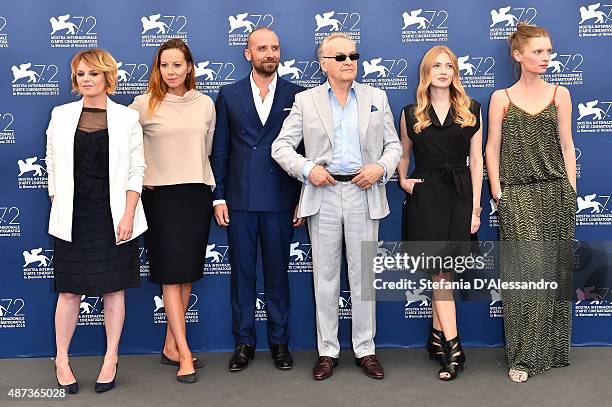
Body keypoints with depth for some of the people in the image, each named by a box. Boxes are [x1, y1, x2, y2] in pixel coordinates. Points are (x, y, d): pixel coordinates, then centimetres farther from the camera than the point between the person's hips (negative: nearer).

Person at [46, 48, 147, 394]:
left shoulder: (127, 118, 1)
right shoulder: (61, 115, 6)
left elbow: (136, 170, -1)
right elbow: (52, 164, 9)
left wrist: (128, 215, -8)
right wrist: (59, 209, 3)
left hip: (114, 216, -1)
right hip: (73, 218, 1)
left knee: (114, 288, 6)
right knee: (70, 290, 5)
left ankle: (112, 359, 19)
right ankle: (62, 361, 18)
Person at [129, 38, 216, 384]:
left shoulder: (205, 104, 6)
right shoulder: (144, 104, -3)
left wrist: (213, 192, 14)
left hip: (197, 195, 4)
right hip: (161, 196, -3)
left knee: (187, 274, 7)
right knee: (171, 274, -3)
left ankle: (171, 346, 19)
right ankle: (184, 353, 0)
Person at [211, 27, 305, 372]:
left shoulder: (297, 95, 3)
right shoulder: (230, 95, 7)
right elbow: (220, 150, 6)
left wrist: (303, 198, -1)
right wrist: (219, 197, 1)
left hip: (280, 201, -1)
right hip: (240, 200, 1)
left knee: (278, 273, 8)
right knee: (242, 273, 8)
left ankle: (280, 341, 22)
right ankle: (244, 342, 21)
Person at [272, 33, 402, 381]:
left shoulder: (377, 98, 10)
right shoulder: (306, 100, 6)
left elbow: (394, 144, 11)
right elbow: (281, 146, 4)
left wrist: (381, 167, -9)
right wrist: (306, 169, -12)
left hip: (364, 195, 1)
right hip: (323, 195, 0)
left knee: (364, 276, 6)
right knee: (325, 277, 6)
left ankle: (365, 349, 18)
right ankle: (327, 351, 17)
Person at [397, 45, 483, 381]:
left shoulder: (470, 110, 7)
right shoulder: (411, 114, 7)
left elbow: (476, 159, 4)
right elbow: (403, 155, 20)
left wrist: (475, 207, -1)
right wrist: (403, 181, 0)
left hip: (459, 195, 1)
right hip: (425, 196, -1)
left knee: (443, 270, 4)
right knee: (439, 271, -6)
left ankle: (437, 337, 18)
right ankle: (452, 347, -6)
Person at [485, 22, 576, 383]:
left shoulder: (560, 94, 9)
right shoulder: (501, 98, 5)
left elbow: (566, 145, 9)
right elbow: (493, 148, 3)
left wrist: (571, 191, 4)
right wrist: (497, 193, -4)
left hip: (556, 193, 2)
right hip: (517, 195, -2)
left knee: (554, 270, 5)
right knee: (526, 271, -8)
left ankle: (552, 349, 19)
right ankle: (525, 356, 2)